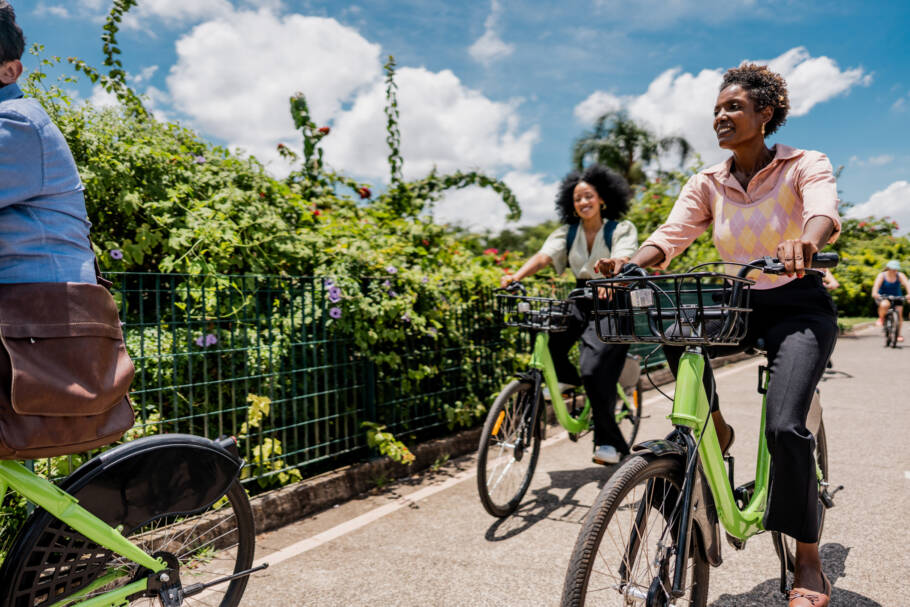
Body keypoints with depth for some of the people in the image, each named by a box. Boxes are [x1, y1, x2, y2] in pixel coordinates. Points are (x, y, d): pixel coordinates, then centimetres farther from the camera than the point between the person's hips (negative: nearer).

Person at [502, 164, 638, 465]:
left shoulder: (621, 229, -5)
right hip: (582, 301, 4)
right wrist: (516, 276, -29)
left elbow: (622, 261, -24)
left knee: (594, 371, -19)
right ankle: (565, 379, 6)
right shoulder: (568, 232, 5)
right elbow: (543, 256, -11)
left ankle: (609, 442, -2)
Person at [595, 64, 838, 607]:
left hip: (800, 308, -3)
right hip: (741, 306, 4)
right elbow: (672, 235, -11)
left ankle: (809, 561, 0)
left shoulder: (805, 165, -7)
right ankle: (714, 428, -6)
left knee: (785, 427, -22)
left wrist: (803, 242, -53)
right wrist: (628, 265, -33)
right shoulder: (708, 184, 4)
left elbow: (824, 213, -28)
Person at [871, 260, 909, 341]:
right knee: (885, 304, -36)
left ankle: (898, 334, 5)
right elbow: (876, 285, -29)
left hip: (896, 297, 3)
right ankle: (881, 319, -6)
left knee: (899, 313, -10)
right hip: (883, 297, -3)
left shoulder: (900, 276, -7)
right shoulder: (882, 275, -12)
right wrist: (875, 293, -49)